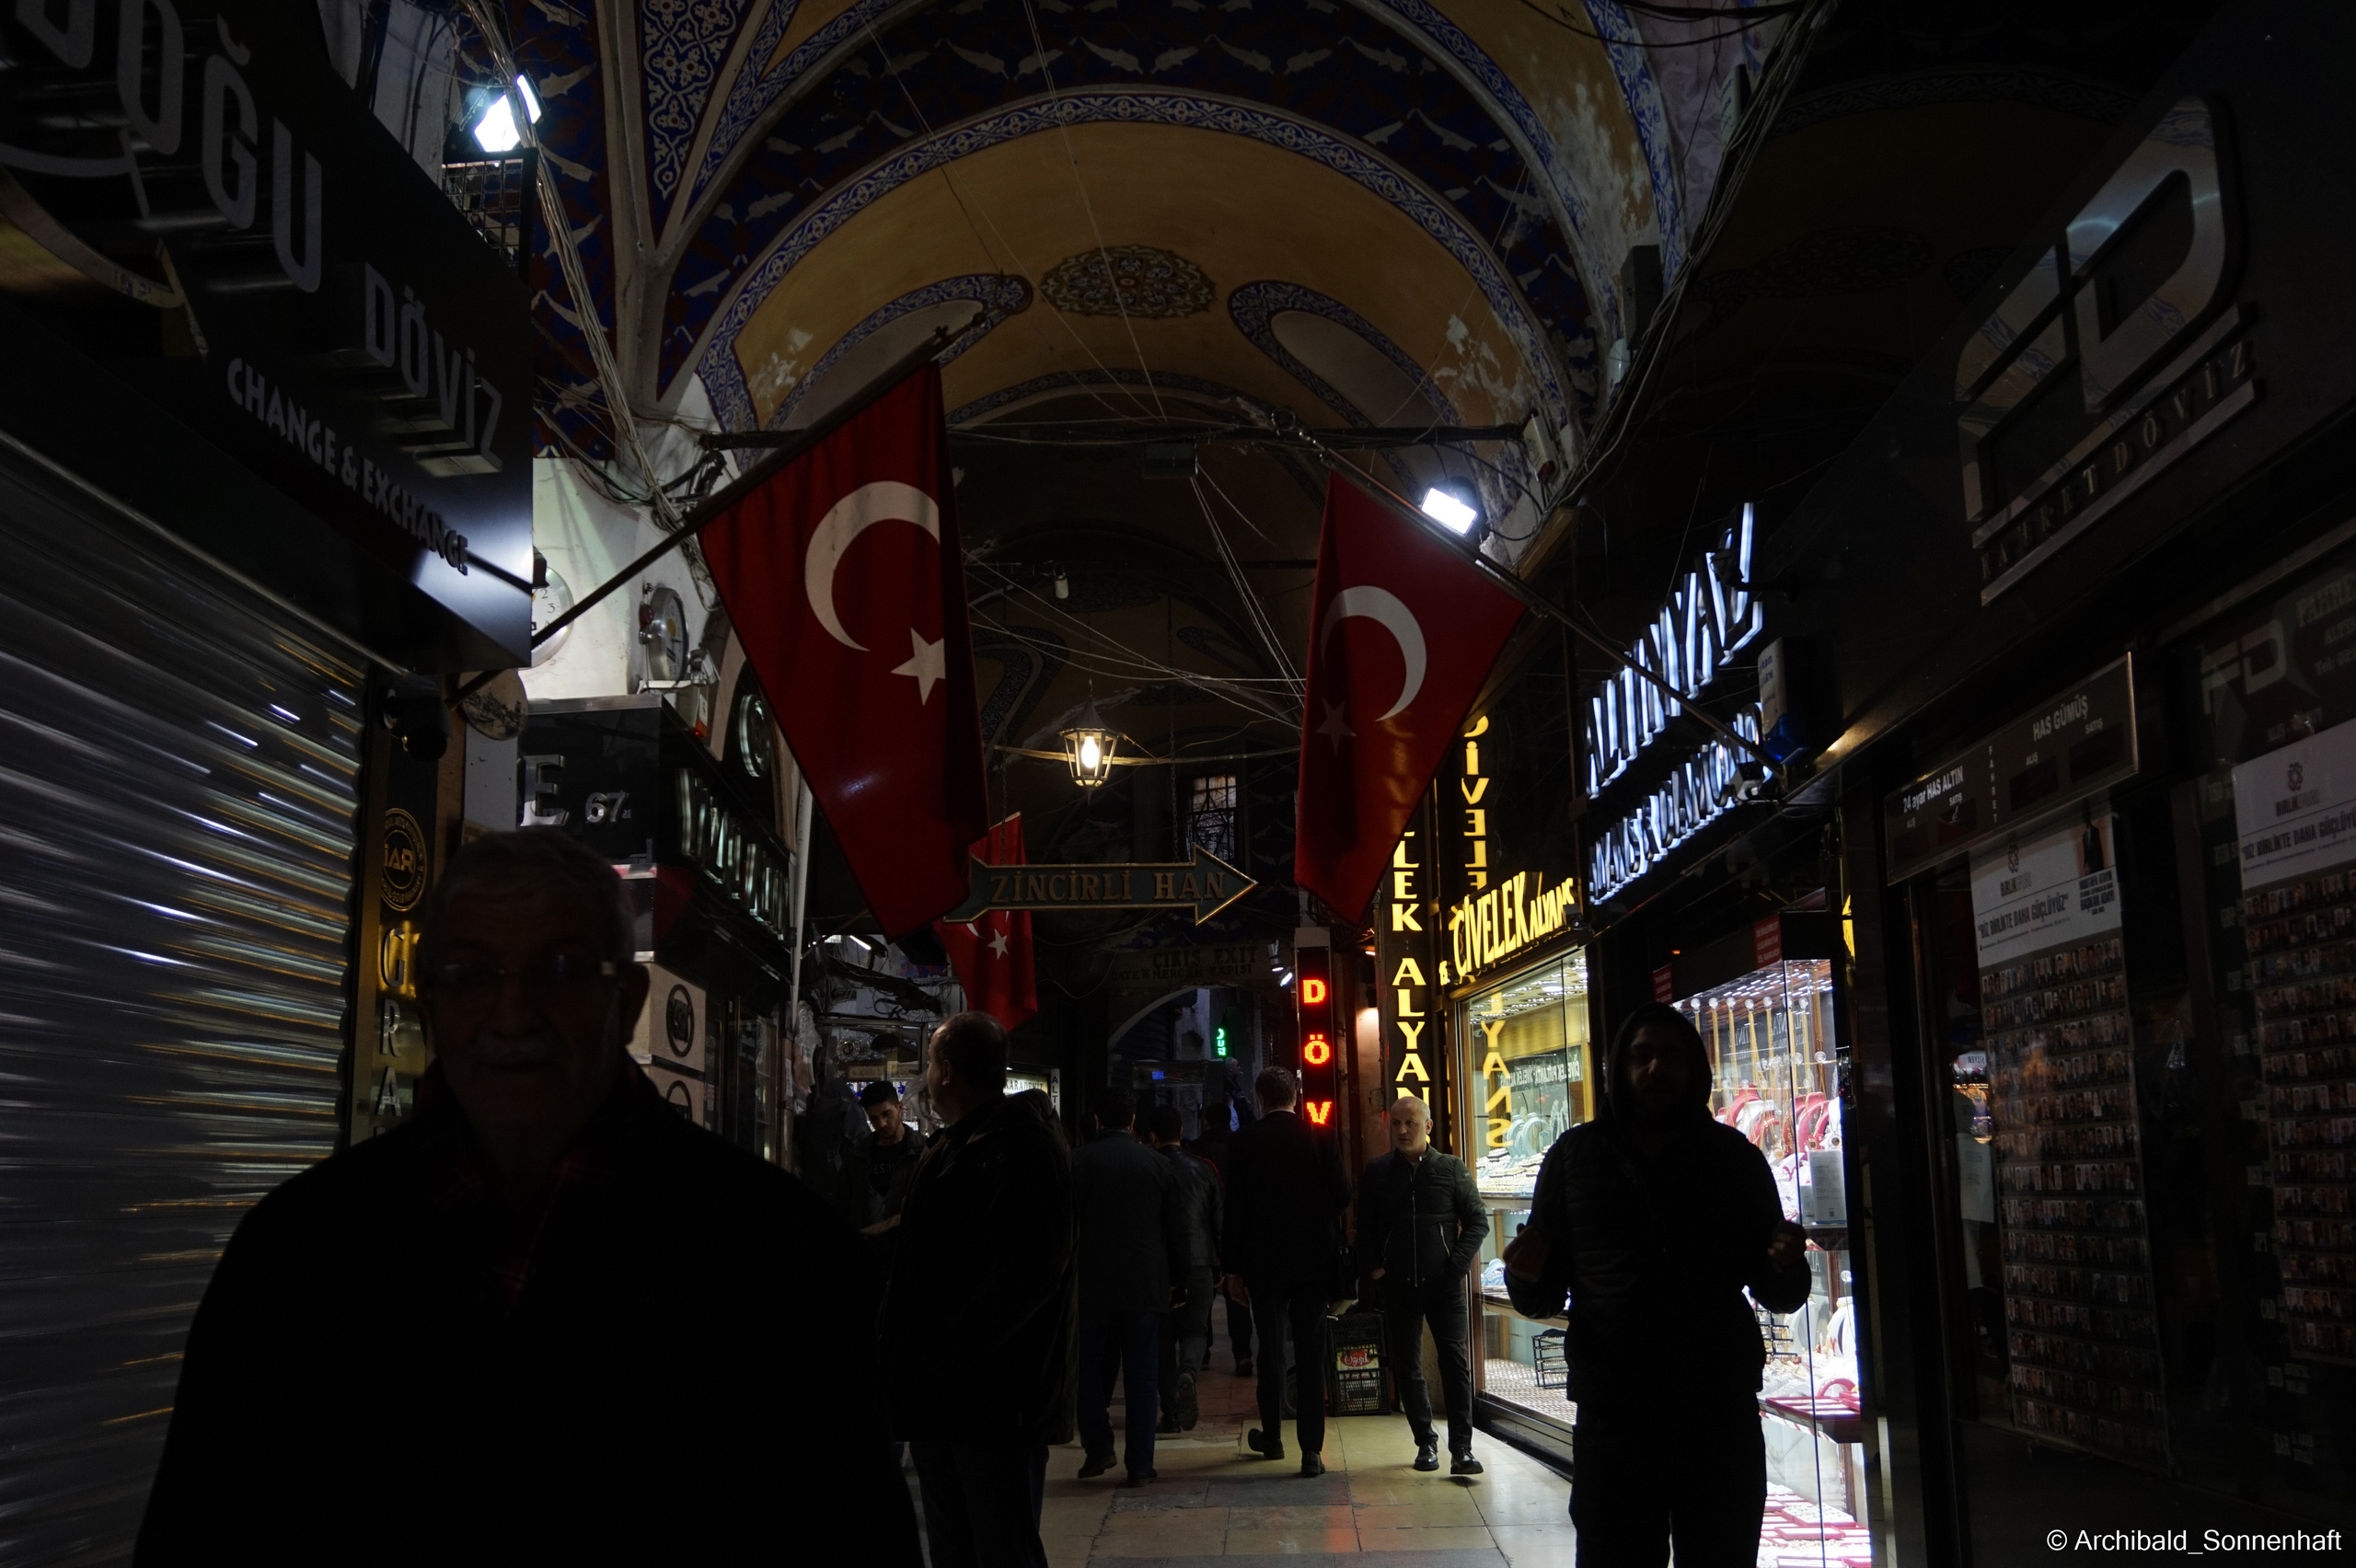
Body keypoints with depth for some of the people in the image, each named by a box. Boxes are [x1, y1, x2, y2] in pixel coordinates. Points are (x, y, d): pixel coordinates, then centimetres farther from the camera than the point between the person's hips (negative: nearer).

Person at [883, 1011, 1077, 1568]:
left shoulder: (1023, 1151, -16)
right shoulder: (952, 1147, 15)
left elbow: (1024, 1276, -24)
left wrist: (941, 1356, -22)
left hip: (996, 1402, -10)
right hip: (941, 1397, 10)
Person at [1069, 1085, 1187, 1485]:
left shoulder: (1076, 1162, -5)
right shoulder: (1157, 1164, 2)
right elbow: (1177, 1229, 5)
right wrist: (1175, 1278, 13)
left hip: (1091, 1285, -1)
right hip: (1146, 1286, 2)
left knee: (1089, 1367, 14)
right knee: (1141, 1376, 6)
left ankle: (1098, 1447, 6)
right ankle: (1139, 1464, 6)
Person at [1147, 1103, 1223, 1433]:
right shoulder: (1202, 1169, 1)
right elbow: (1218, 1219, 4)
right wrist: (1218, 1266, 13)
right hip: (1198, 1263, 1)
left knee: (1163, 1336, 10)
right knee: (1194, 1329, 14)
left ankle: (1171, 1411, 9)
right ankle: (1188, 1373, -17)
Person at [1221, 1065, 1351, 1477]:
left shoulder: (1242, 1143, -5)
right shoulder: (1320, 1137, -5)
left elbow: (1234, 1210, -4)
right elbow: (1342, 1195, -6)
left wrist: (1233, 1268, 2)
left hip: (1263, 1263, 0)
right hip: (1313, 1261, 0)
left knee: (1271, 1350, 14)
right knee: (1311, 1354, 2)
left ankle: (1272, 1437, 28)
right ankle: (1311, 1450, -1)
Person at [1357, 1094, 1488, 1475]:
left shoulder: (1451, 1168, 3)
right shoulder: (1377, 1171, 7)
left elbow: (1478, 1220, 5)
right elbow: (1366, 1227, 12)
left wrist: (1457, 1263, -5)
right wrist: (1374, 1268, 1)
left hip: (1444, 1282, -2)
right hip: (1397, 1284, 2)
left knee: (1454, 1361, -7)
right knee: (1406, 1367, 7)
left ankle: (1461, 1448, -5)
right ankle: (1425, 1442, 19)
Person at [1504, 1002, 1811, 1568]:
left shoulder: (1734, 1157, 6)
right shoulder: (1576, 1156, 5)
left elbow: (1777, 1296, 8)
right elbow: (1543, 1297, 7)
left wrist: (1787, 1268, -15)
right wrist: (1528, 1276, -16)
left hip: (1723, 1415, 1)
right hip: (1613, 1415, -1)